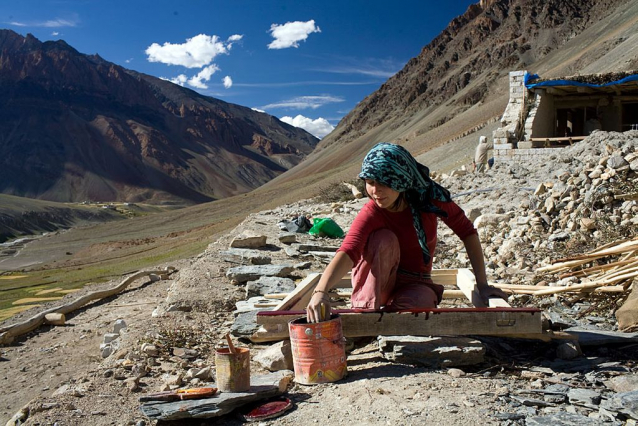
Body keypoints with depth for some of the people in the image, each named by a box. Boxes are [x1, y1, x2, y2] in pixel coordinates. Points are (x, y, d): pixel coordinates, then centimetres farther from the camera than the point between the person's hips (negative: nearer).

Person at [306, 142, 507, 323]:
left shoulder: (430, 196, -17)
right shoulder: (371, 214, -25)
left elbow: (467, 231, -8)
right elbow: (347, 251, -42)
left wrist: (482, 284, -10)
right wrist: (321, 291, -60)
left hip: (415, 284, 2)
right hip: (377, 281, -1)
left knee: (421, 301, -35)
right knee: (385, 239, -32)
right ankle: (366, 308, -20)